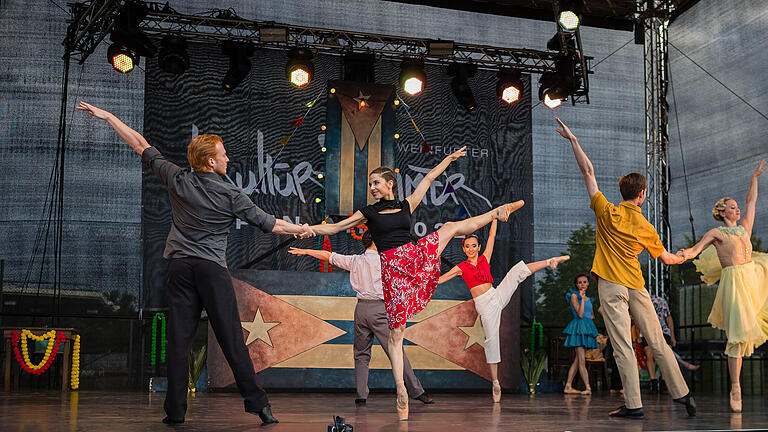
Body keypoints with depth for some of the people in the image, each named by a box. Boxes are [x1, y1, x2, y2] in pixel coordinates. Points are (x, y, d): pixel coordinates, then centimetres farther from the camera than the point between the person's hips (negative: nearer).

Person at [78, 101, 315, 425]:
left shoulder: (177, 180, 4)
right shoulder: (230, 195, -4)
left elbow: (142, 147, 11)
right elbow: (267, 222, 4)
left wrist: (108, 117, 21)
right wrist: (300, 229, 21)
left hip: (180, 266, 3)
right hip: (212, 268, -3)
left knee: (179, 340, 2)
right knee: (232, 340, -2)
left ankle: (175, 411, 3)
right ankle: (257, 403, 1)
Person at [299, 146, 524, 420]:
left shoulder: (407, 205, 13)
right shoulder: (368, 213, 8)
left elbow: (429, 178, 19)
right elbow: (335, 227, 5)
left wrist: (451, 157, 26)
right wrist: (307, 229, -9)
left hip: (417, 257, 3)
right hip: (392, 268, -3)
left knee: (451, 226, 11)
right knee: (396, 332, -6)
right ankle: (401, 392, -6)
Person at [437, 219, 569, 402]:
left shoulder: (484, 259, 9)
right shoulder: (461, 267, 3)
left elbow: (492, 236, 7)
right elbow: (439, 279, 2)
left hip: (497, 296, 3)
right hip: (484, 304, -3)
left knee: (518, 269, -14)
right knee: (491, 338, -10)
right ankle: (495, 383, -6)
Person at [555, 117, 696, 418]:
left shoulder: (607, 213, -5)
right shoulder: (646, 229, 4)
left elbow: (588, 172, -3)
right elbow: (666, 258, 17)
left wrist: (572, 140, 1)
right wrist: (684, 258, 40)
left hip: (611, 286, -3)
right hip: (636, 286, 3)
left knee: (623, 347, -4)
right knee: (657, 342, 9)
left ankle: (634, 405, -4)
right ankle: (683, 395, 13)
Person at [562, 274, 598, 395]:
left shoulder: (588, 299, 19)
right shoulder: (574, 296, -3)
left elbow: (592, 315, 28)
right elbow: (580, 314, -12)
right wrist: (582, 298, -14)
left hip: (587, 329, 8)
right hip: (579, 329, -8)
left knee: (577, 360, 5)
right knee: (582, 361, -11)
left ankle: (568, 387, 6)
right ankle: (588, 388, -15)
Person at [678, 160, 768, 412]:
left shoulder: (744, 228, 21)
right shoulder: (716, 233, 6)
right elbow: (698, 247, -9)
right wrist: (687, 253, -31)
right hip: (734, 282, -6)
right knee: (738, 335, -10)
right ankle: (735, 389, -7)